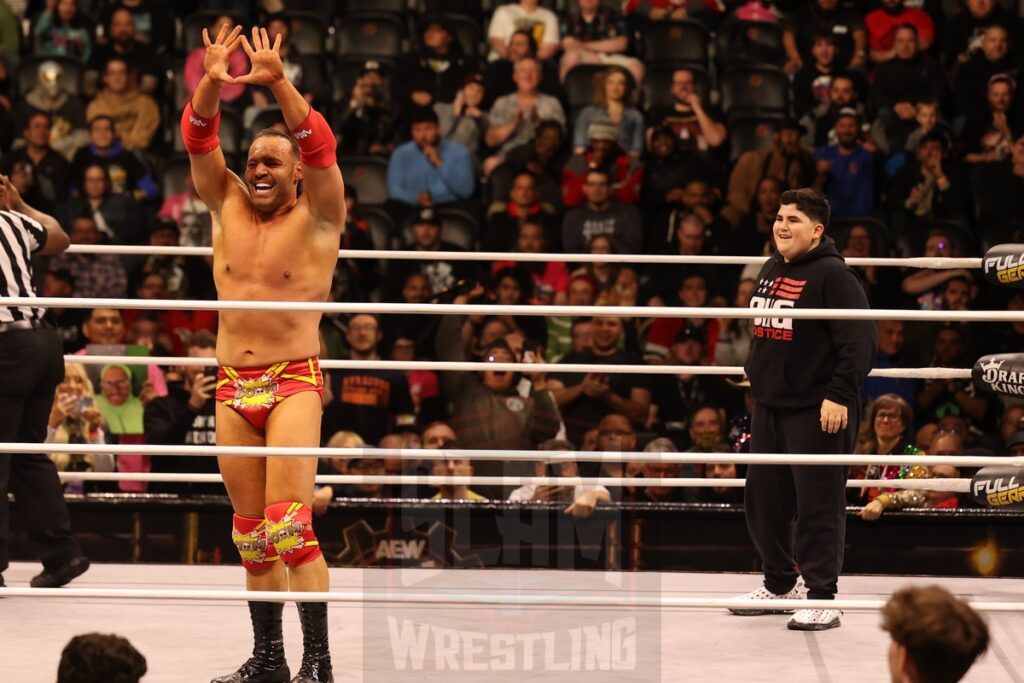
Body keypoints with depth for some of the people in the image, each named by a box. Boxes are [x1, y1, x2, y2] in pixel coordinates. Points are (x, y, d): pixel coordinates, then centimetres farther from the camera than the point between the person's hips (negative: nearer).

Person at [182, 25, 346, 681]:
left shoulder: (317, 216, -1)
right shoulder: (228, 206, 10)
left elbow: (320, 144, -16)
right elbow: (199, 140, -2)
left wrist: (279, 83, -29)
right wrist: (211, 84, -20)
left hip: (293, 382, -5)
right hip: (233, 386, 5)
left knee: (289, 522, -15)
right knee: (251, 530, 8)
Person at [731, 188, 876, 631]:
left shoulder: (832, 275, -12)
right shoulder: (772, 270, 13)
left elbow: (859, 342, -17)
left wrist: (839, 395, -21)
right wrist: (756, 373, 24)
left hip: (817, 410, -9)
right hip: (769, 406, 9)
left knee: (818, 504, -5)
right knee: (762, 498, 14)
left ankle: (822, 599, 0)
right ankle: (778, 585, 30)